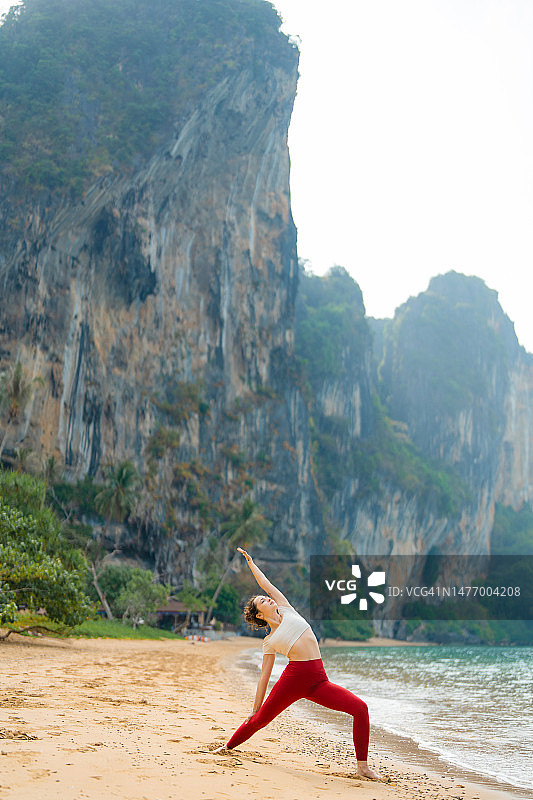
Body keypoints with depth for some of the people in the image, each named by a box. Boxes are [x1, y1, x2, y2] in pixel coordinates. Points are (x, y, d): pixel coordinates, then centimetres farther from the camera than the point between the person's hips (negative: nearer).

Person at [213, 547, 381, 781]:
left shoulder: (286, 610, 17)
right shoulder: (269, 642, 11)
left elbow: (266, 584, 22)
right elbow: (264, 676, 15)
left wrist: (250, 562, 33)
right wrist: (255, 707, 14)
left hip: (318, 682, 2)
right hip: (293, 679, -2)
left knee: (360, 708, -14)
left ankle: (362, 766, -7)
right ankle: (229, 745, 33)